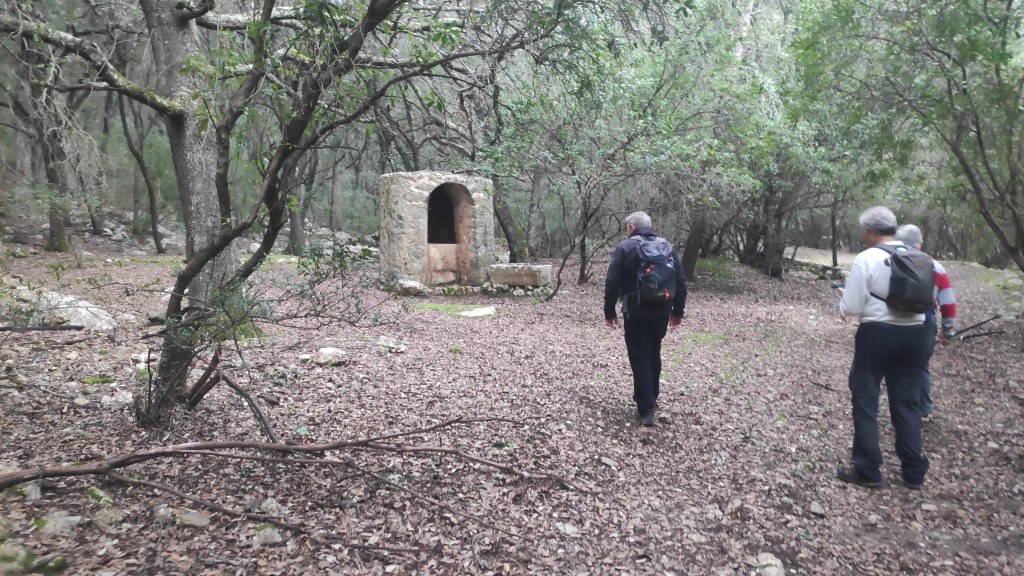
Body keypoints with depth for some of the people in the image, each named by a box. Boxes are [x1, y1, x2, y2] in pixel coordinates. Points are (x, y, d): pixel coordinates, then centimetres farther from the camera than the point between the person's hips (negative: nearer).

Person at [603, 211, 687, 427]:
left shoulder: (625, 247, -6)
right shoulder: (667, 247, 8)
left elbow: (612, 282, -10)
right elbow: (680, 281, 8)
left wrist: (609, 311, -2)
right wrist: (677, 311, 14)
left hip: (636, 313, -5)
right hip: (661, 312, 5)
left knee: (640, 358, 0)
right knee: (654, 355, 20)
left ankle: (646, 409, -3)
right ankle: (651, 400, 30)